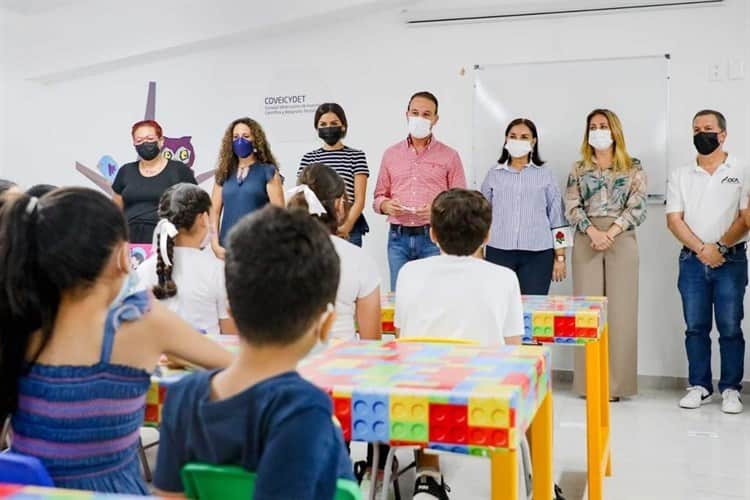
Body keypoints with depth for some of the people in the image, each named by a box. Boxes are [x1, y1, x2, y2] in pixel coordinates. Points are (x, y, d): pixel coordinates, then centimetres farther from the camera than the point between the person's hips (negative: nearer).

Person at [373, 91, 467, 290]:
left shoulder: (449, 156, 5)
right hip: (398, 238, 2)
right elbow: (379, 196, 16)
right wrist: (386, 205, -6)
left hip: (433, 238, -2)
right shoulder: (391, 154, 13)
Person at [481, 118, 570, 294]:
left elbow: (557, 218, 6)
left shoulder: (545, 175, 6)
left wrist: (560, 257, 2)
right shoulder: (494, 175, 9)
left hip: (537, 254, -1)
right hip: (499, 253, 1)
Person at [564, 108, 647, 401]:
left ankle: (615, 382, 3)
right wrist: (592, 232, -13)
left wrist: (610, 233, -15)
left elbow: (637, 207, -2)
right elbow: (572, 207, 3)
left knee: (620, 310, -2)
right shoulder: (579, 169, 13)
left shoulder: (633, 169, 8)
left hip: (621, 241, -1)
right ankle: (590, 381, 6)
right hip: (586, 241, 1)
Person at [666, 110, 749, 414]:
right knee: (695, 327, 6)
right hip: (692, 261, 2)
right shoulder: (680, 176, 9)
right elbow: (674, 220, 1)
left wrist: (720, 246, -14)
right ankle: (699, 386, 15)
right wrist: (702, 249, -10)